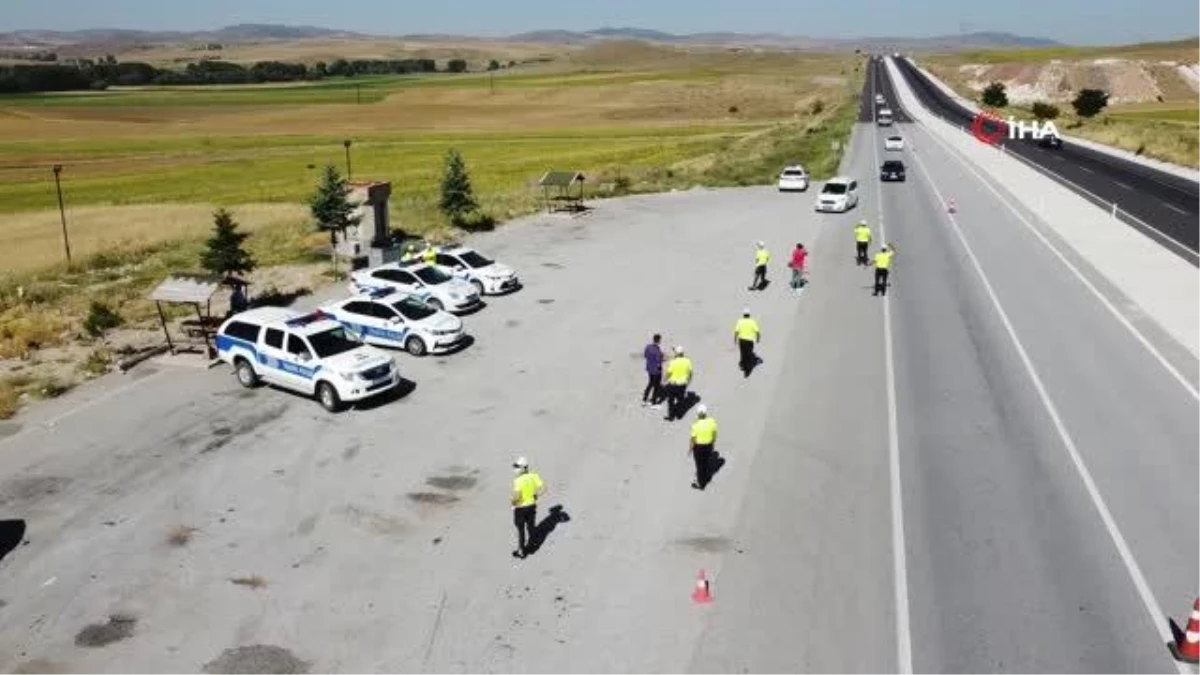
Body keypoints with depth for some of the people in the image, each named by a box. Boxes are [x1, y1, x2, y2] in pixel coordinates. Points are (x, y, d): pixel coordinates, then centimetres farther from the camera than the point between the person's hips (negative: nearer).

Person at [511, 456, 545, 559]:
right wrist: (535, 496, 4)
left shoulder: (517, 481, -26)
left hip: (520, 507, -5)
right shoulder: (534, 476, -9)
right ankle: (529, 547, 37)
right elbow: (543, 489, -10)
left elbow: (516, 496, -33)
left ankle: (521, 552, 22)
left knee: (521, 530, 11)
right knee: (531, 527, 21)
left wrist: (513, 502, -12)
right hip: (531, 506, 5)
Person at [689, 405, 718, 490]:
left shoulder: (696, 425, -30)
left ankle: (701, 484, 32)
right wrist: (713, 443, 14)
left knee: (700, 464, 15)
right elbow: (714, 434, -4)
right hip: (709, 445, 4)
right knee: (708, 461, 28)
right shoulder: (712, 421, -19)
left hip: (698, 446, -4)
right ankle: (708, 477, 52)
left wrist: (690, 448, -3)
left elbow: (693, 439, -20)